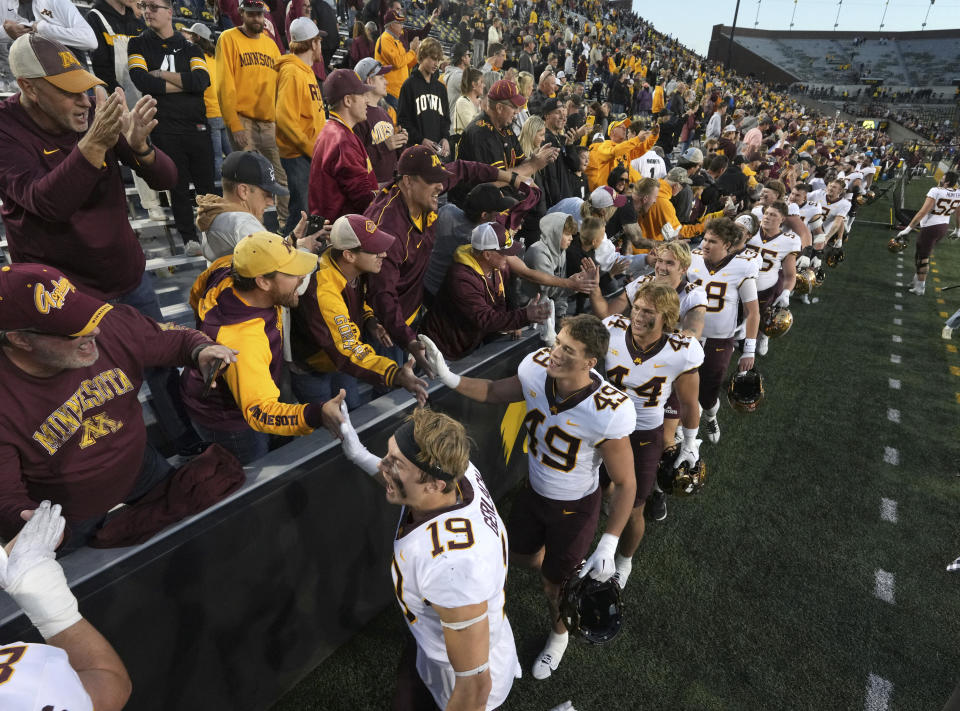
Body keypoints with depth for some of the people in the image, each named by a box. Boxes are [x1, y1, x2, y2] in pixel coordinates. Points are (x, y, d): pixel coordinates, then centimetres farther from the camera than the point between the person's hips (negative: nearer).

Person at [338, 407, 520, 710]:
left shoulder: (451, 561, -46)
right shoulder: (458, 471, -24)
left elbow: (474, 685, -31)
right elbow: (406, 491, 3)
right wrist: (359, 456, -4)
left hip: (457, 683, -6)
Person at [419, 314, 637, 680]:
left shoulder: (609, 413, -37)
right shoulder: (537, 368, -25)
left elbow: (625, 484, -22)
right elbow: (496, 391, -3)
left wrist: (608, 545, -21)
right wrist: (448, 378, -18)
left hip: (575, 508, -4)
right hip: (534, 491, 5)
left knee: (555, 584, 19)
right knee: (518, 554, 28)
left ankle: (558, 635, 55)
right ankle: (561, 567, 64)